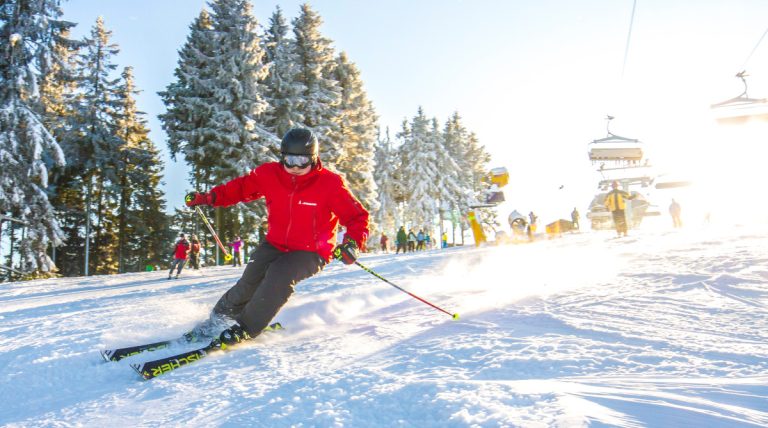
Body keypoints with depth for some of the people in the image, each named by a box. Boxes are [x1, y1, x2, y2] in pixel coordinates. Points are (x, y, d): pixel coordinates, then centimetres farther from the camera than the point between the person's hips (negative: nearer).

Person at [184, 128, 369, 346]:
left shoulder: (330, 183, -15)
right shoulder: (269, 174, -5)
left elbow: (357, 216, -11)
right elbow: (241, 187, 10)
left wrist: (353, 242, -29)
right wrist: (208, 197, -3)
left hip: (311, 253, -3)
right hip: (275, 244, 4)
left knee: (280, 274, -29)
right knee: (252, 276, -18)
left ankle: (245, 327, -12)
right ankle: (220, 317, 7)